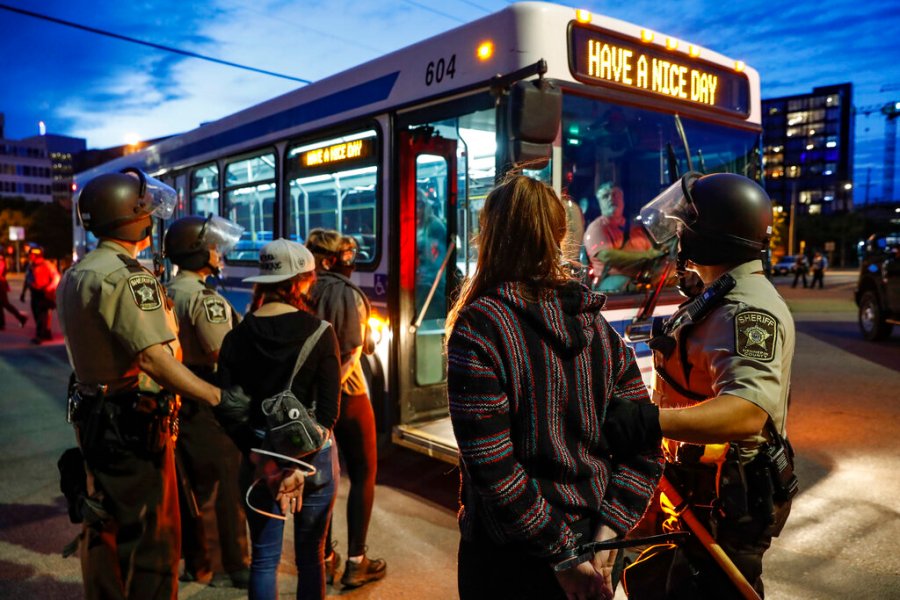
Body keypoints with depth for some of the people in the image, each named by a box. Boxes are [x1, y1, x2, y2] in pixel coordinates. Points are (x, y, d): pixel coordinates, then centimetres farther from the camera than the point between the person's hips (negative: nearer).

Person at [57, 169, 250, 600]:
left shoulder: (77, 273, 12)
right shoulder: (124, 275, -19)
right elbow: (152, 358, -27)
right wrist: (217, 398, -25)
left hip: (96, 416, 10)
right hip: (133, 424, -10)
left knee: (105, 526, 21)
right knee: (150, 534, 2)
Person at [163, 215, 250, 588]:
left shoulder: (166, 293, 9)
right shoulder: (204, 298, -19)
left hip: (178, 401, 9)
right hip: (210, 403, -9)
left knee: (192, 486, 16)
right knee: (230, 486, 2)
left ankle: (195, 564, 27)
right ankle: (236, 568, 12)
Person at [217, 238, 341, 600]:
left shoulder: (237, 336, -2)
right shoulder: (319, 331, -9)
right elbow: (328, 408, -13)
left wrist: (260, 459, -7)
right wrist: (302, 462, -7)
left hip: (259, 453, 2)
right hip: (313, 454, -2)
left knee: (264, 557, 15)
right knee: (311, 555, 14)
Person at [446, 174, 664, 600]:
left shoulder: (477, 327, -18)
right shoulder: (597, 325, -1)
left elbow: (491, 466, -23)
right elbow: (645, 450, -2)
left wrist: (562, 556, -16)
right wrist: (604, 535, -8)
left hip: (508, 562, -5)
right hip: (588, 544, 5)